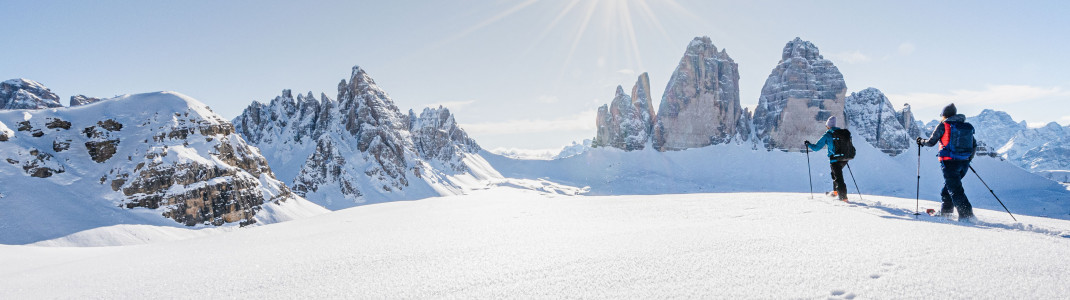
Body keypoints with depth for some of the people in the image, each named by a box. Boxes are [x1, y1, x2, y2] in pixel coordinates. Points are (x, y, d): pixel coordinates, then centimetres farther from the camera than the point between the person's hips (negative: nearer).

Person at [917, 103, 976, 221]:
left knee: (955, 189, -6)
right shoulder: (967, 126, 13)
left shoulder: (943, 125, -4)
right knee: (949, 186, 22)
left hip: (949, 162, -7)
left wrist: (922, 141, 19)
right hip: (964, 163, 7)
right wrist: (968, 159, 30)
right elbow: (974, 146, 16)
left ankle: (967, 215, -14)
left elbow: (931, 142, -1)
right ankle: (945, 211, 28)